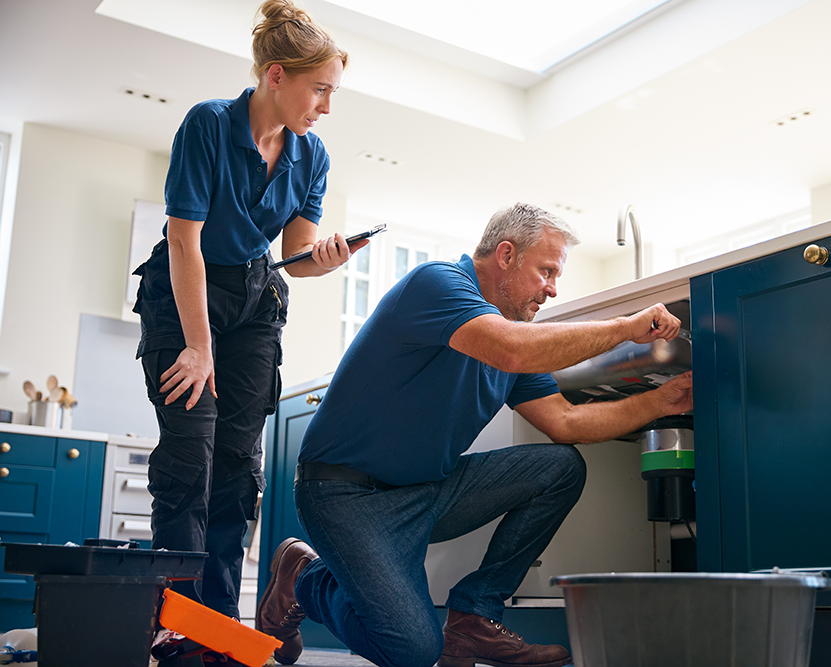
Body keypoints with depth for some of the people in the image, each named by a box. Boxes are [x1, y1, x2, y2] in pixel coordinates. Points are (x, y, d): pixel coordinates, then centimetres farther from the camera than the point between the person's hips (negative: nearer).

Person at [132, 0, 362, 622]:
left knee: (239, 457, -1)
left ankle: (221, 619, 3)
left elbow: (297, 253, -1)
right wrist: (198, 346, -21)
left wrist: (325, 259, -26)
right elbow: (185, 240, -20)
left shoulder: (311, 154, -3)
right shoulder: (209, 124, -19)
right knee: (190, 449, -15)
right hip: (184, 293, -5)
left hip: (255, 297, 5)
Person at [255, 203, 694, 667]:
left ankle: (474, 616, 0)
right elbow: (512, 350, -34)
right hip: (352, 494, -8)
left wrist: (662, 402, -3)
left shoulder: (514, 328, 12)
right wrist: (626, 327, -24)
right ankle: (303, 579, 8)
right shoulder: (437, 282, -16)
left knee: (561, 467, -5)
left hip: (432, 489, 9)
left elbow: (565, 422, 6)